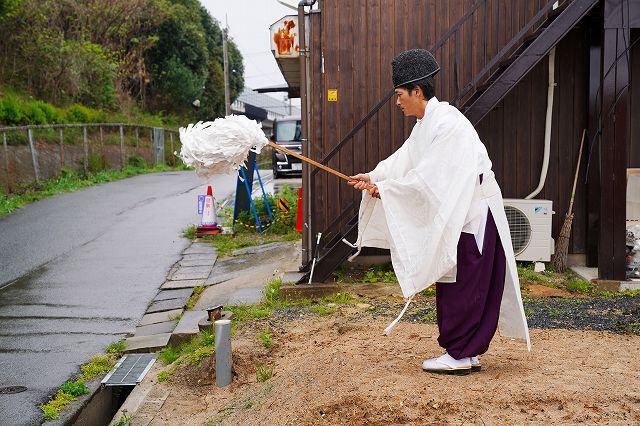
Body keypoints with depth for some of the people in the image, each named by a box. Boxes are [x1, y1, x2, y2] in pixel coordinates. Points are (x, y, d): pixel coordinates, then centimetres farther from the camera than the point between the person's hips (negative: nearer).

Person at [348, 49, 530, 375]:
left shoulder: (447, 124, -21)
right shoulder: (426, 122, 11)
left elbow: (426, 176, -23)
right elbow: (404, 160, 12)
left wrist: (385, 189, -16)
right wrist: (373, 177, 0)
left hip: (472, 216, -10)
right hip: (454, 215, 10)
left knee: (462, 286, -2)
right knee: (452, 285, 13)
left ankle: (460, 355, 8)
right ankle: (468, 351, 22)